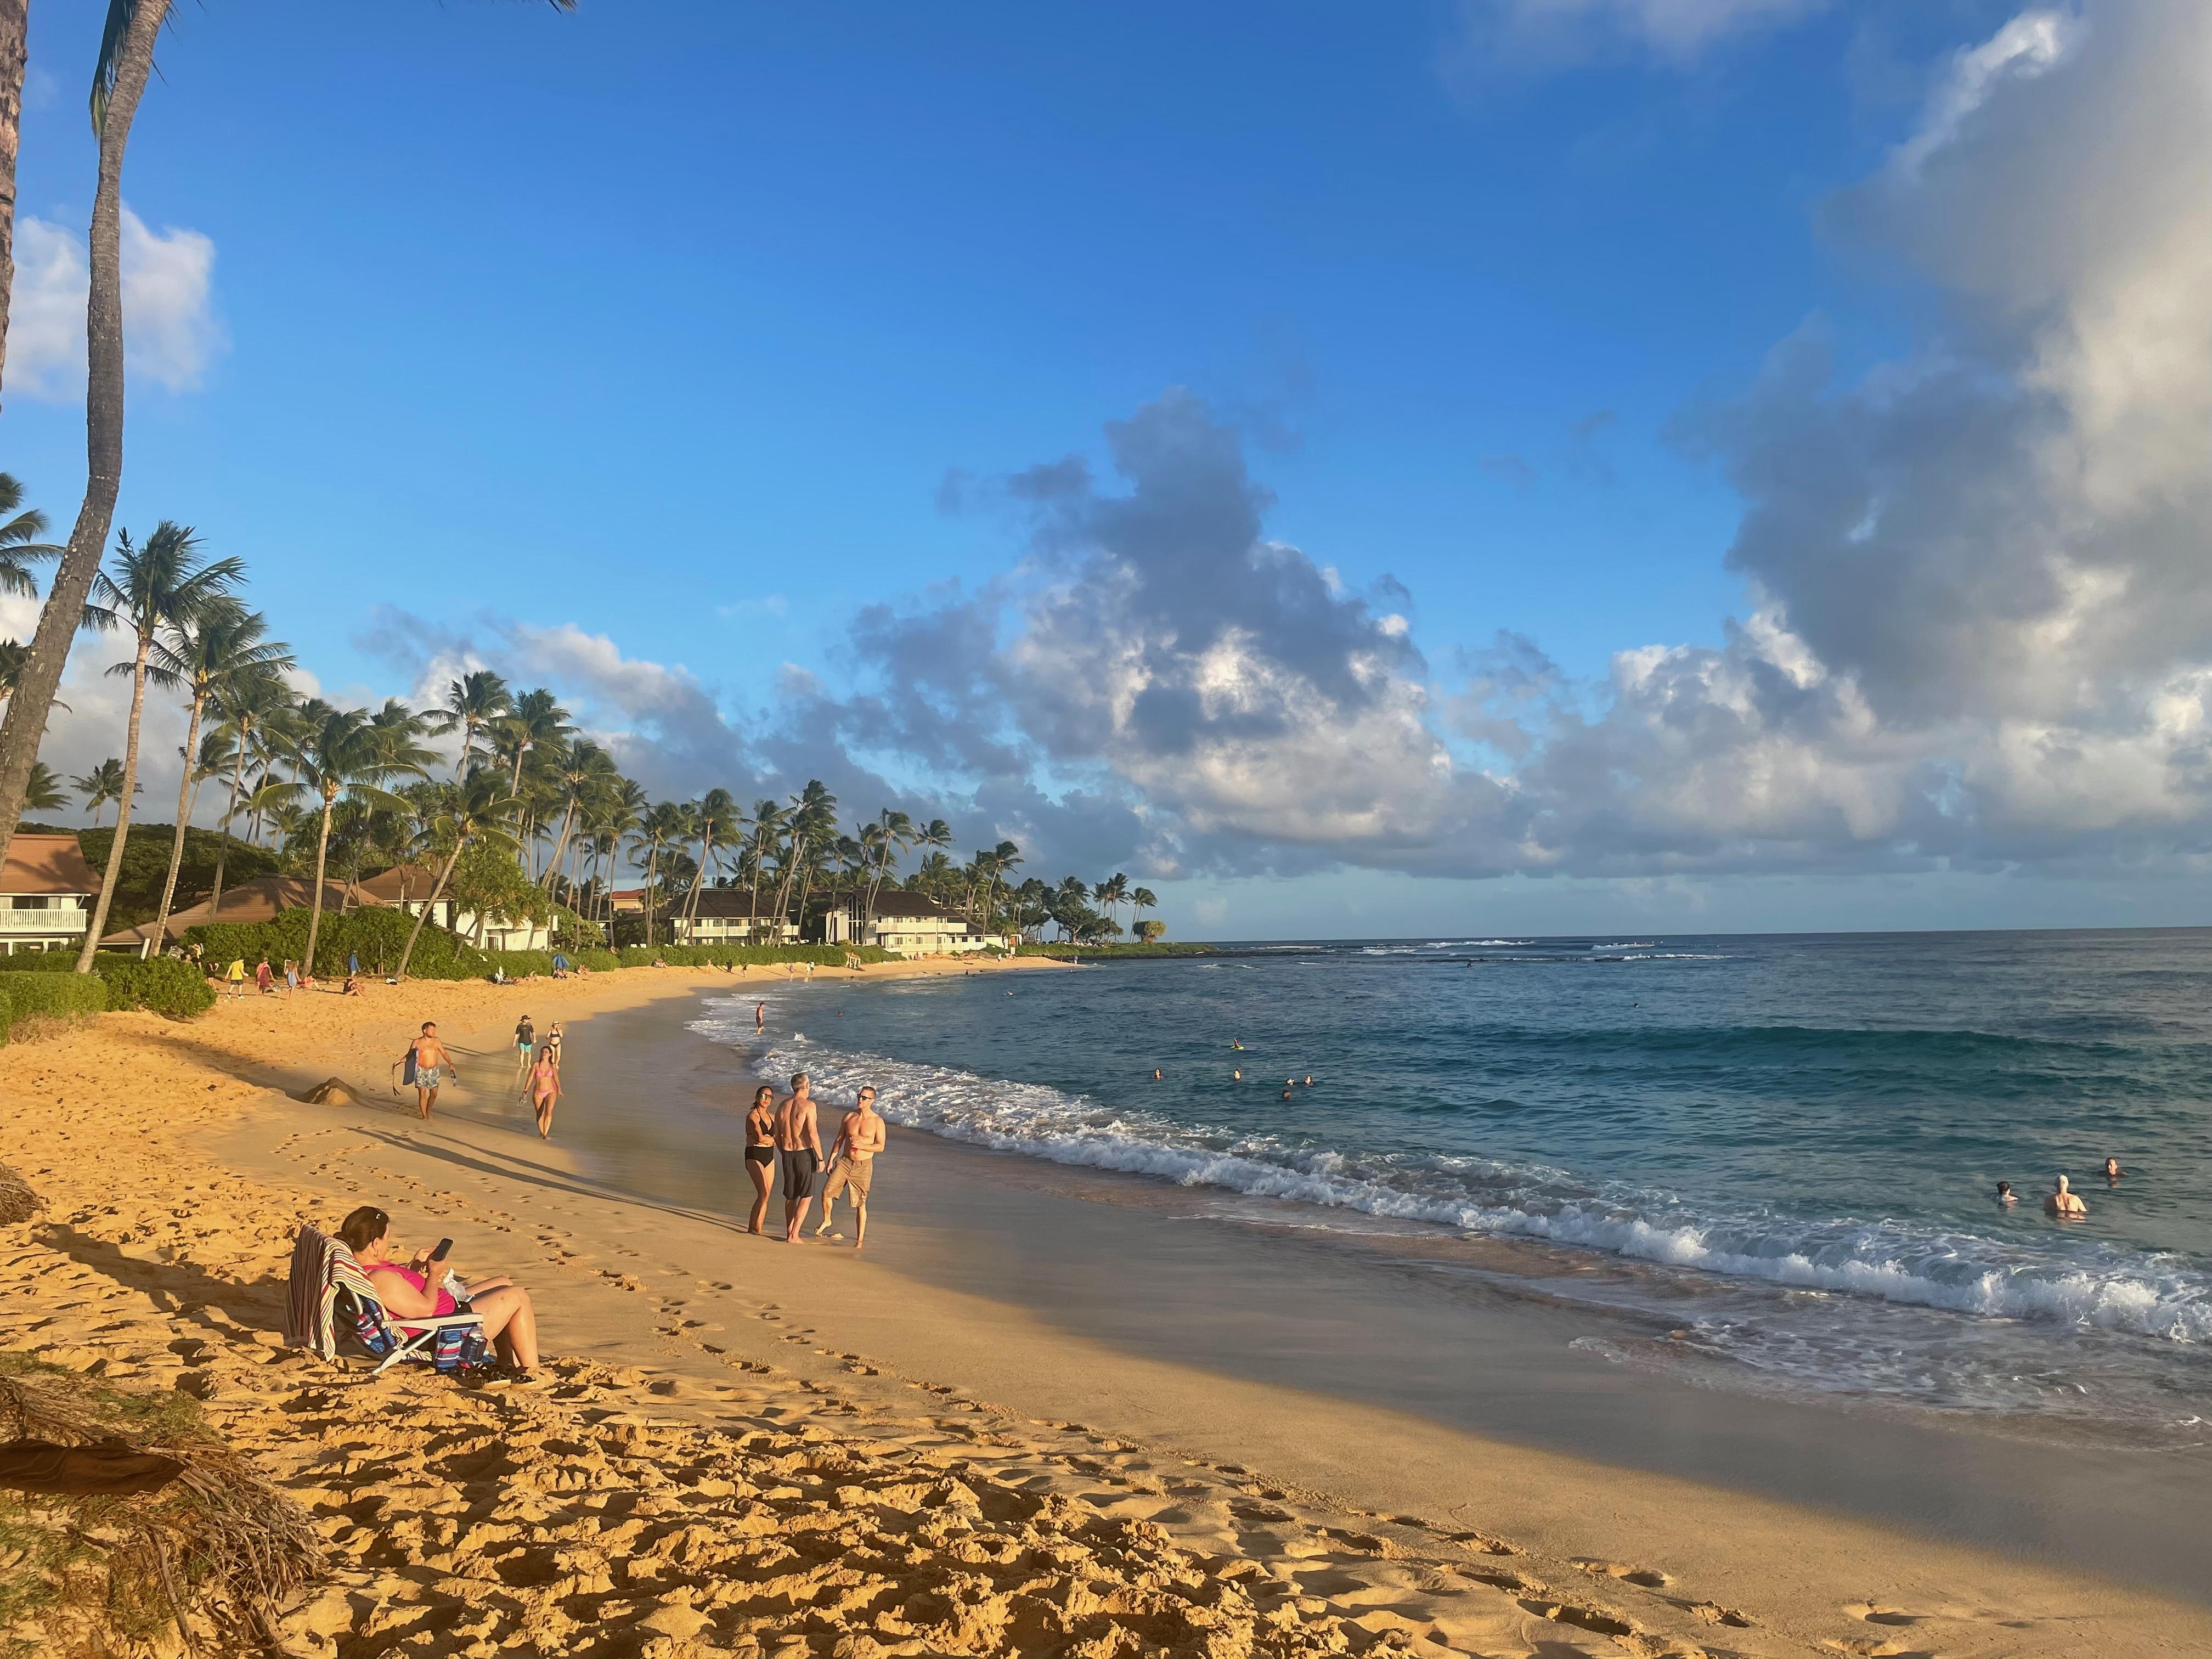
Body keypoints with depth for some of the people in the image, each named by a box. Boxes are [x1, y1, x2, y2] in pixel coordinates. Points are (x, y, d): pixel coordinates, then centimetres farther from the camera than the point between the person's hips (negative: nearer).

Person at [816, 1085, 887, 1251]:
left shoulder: (877, 1121, -6)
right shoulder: (850, 1116, 5)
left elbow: (881, 1146, -9)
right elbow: (839, 1139, 12)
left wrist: (861, 1146, -22)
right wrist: (831, 1160, 9)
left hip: (863, 1166, -3)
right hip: (844, 1161, 3)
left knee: (860, 1205, 1)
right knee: (827, 1192, -10)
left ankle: (860, 1240, 12)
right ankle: (826, 1221, 19)